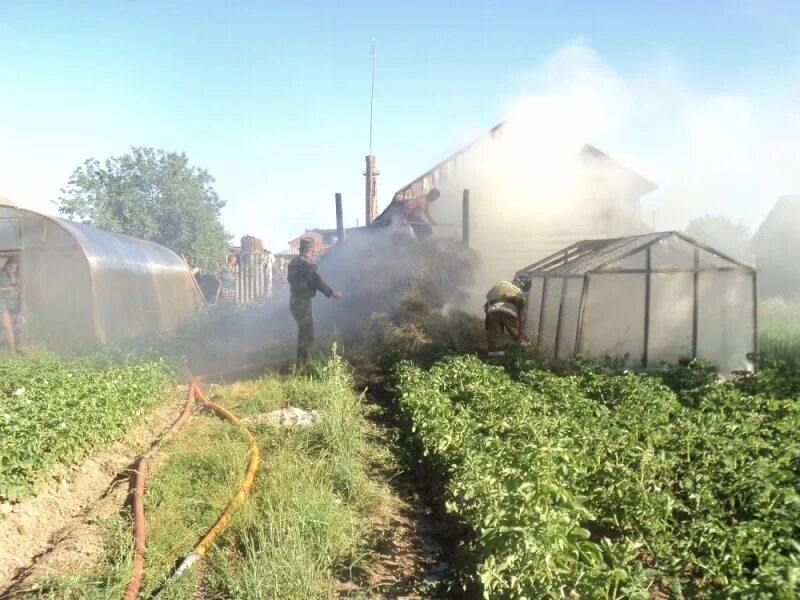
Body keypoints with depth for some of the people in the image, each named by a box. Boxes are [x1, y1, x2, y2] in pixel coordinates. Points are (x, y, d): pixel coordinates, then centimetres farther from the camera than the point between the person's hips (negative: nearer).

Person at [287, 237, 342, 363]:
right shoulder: (306, 264, -19)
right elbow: (317, 281, -16)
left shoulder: (294, 262, 9)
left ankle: (301, 363, 30)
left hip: (296, 301, 10)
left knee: (304, 333, 22)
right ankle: (302, 366, 1)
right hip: (302, 303, -10)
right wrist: (332, 294, -4)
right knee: (307, 335, -2)